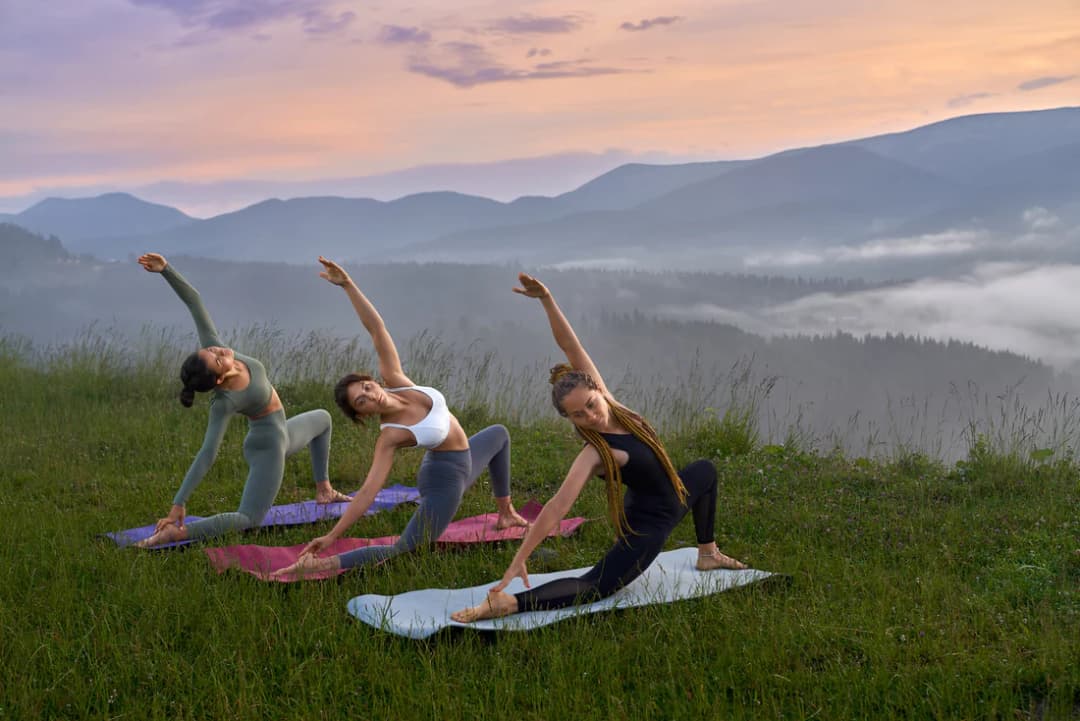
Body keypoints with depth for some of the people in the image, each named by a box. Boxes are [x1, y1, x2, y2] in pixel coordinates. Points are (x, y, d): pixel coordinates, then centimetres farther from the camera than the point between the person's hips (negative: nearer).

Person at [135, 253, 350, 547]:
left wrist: (165, 269, -33)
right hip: (268, 447, -9)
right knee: (248, 519, -13)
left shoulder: (212, 347, -21)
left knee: (322, 419, 32)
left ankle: (323, 490, 35)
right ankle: (177, 531, -27)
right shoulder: (224, 402, -36)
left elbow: (194, 302, -21)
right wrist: (178, 504, -38)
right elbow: (207, 454, -37)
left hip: (281, 433, 9)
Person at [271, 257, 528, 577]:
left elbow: (376, 329, -21)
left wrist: (348, 284, -31)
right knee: (402, 552, -22)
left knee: (498, 434, 32)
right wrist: (331, 536, -35)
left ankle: (505, 513, 44)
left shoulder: (394, 379, -17)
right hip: (446, 480, -8)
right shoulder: (390, 435, -30)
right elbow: (368, 491, -30)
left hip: (465, 459, 8)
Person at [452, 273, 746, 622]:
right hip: (646, 526, -9)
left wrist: (548, 300, -36)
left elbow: (572, 347, -22)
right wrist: (518, 561, -41)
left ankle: (708, 554, 44)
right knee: (591, 589, -27)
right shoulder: (594, 455, -32)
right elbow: (556, 508, -37)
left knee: (705, 470, 31)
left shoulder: (609, 402, -16)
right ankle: (504, 602, -40)